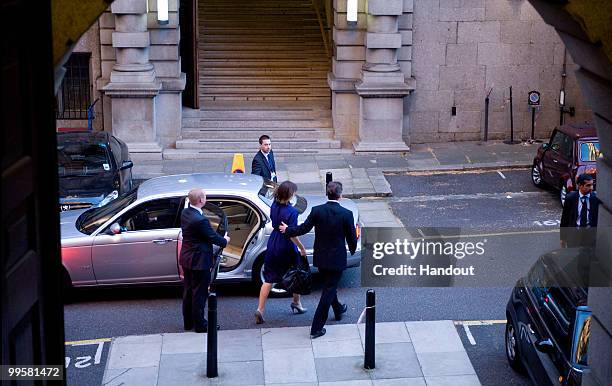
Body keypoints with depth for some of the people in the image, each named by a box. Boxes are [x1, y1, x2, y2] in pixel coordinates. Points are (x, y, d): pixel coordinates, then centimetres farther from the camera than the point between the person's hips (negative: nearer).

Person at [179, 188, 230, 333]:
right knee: (199, 294, 3)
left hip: (186, 259, 9)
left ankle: (188, 322, 29)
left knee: (188, 292, 18)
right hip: (199, 261, -9)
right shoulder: (200, 220, -28)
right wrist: (225, 240, 3)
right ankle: (200, 325, 12)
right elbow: (213, 237, -16)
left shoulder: (185, 213, 1)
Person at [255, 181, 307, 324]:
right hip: (287, 248, -5)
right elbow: (292, 235, -20)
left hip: (273, 245, 5)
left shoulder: (274, 206, -4)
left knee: (268, 279, 9)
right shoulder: (291, 211, -22)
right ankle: (296, 302, 35)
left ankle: (260, 309, 1)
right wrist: (302, 248, -10)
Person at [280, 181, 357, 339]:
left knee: (329, 285, 26)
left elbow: (303, 228, -5)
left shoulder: (317, 211, -12)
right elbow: (352, 237, -8)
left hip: (321, 258, 3)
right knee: (329, 289, 5)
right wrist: (352, 249, 14)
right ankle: (316, 328, 3)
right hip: (337, 259, -3)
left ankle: (338, 309, 50)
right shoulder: (346, 214, -16)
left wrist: (287, 230, 13)